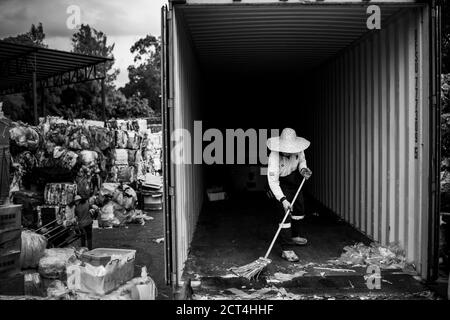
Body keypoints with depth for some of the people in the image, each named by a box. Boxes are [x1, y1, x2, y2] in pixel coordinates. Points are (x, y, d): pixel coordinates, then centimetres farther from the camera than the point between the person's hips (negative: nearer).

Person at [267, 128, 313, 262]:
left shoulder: (298, 149, -19)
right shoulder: (274, 155, -35)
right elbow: (273, 181, -36)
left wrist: (303, 169, -18)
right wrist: (283, 199, -44)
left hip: (294, 179, 6)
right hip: (280, 182, -6)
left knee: (299, 209, 18)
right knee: (285, 212, -15)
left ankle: (294, 236, 43)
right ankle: (286, 250, -9)